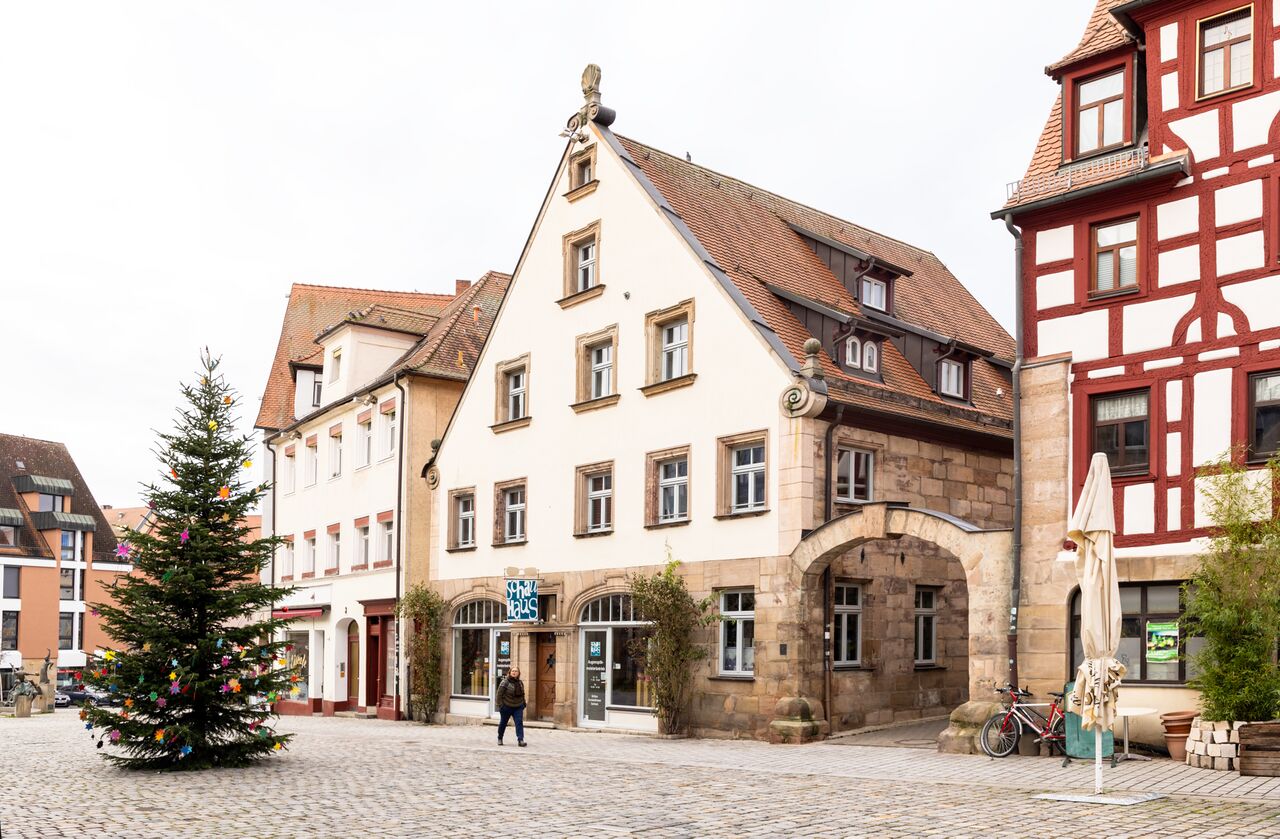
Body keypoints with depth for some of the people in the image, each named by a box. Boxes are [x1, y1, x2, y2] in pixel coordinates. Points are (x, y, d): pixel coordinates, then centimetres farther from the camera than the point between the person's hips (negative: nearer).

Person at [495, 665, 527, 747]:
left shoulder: (520, 683, 7)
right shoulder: (505, 682, -12)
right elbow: (499, 694, -13)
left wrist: (523, 703, 13)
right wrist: (500, 705, -16)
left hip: (518, 707, 4)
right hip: (506, 707, -4)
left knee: (519, 722, -10)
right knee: (503, 723, 12)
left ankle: (520, 740, -14)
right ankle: (500, 739, 32)